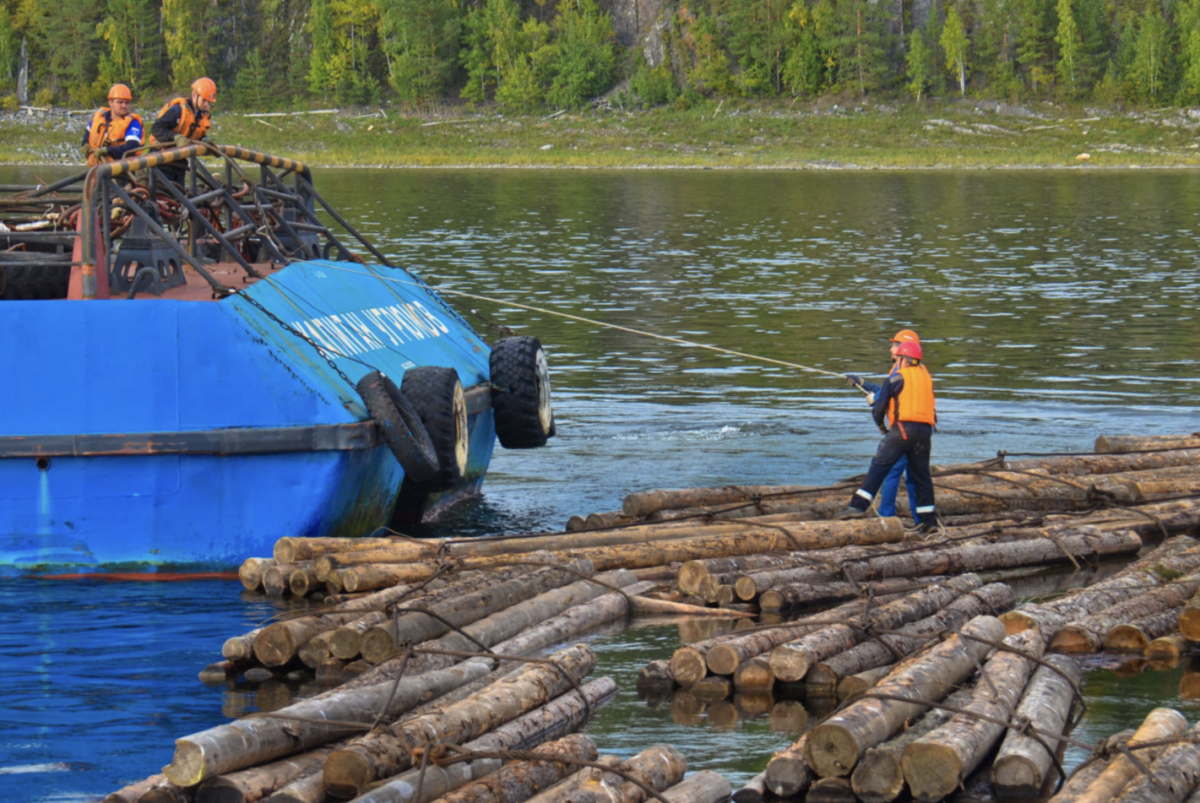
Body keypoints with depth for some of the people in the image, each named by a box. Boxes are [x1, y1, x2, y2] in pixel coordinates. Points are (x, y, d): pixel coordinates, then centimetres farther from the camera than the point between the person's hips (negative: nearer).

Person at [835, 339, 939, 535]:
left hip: (904, 427, -6)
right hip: (925, 429, 6)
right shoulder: (926, 377, 20)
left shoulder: (898, 377, 2)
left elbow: (880, 403, 2)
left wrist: (880, 423, 20)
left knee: (879, 466, -8)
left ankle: (858, 506, -17)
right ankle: (928, 520, 13)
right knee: (921, 473, 12)